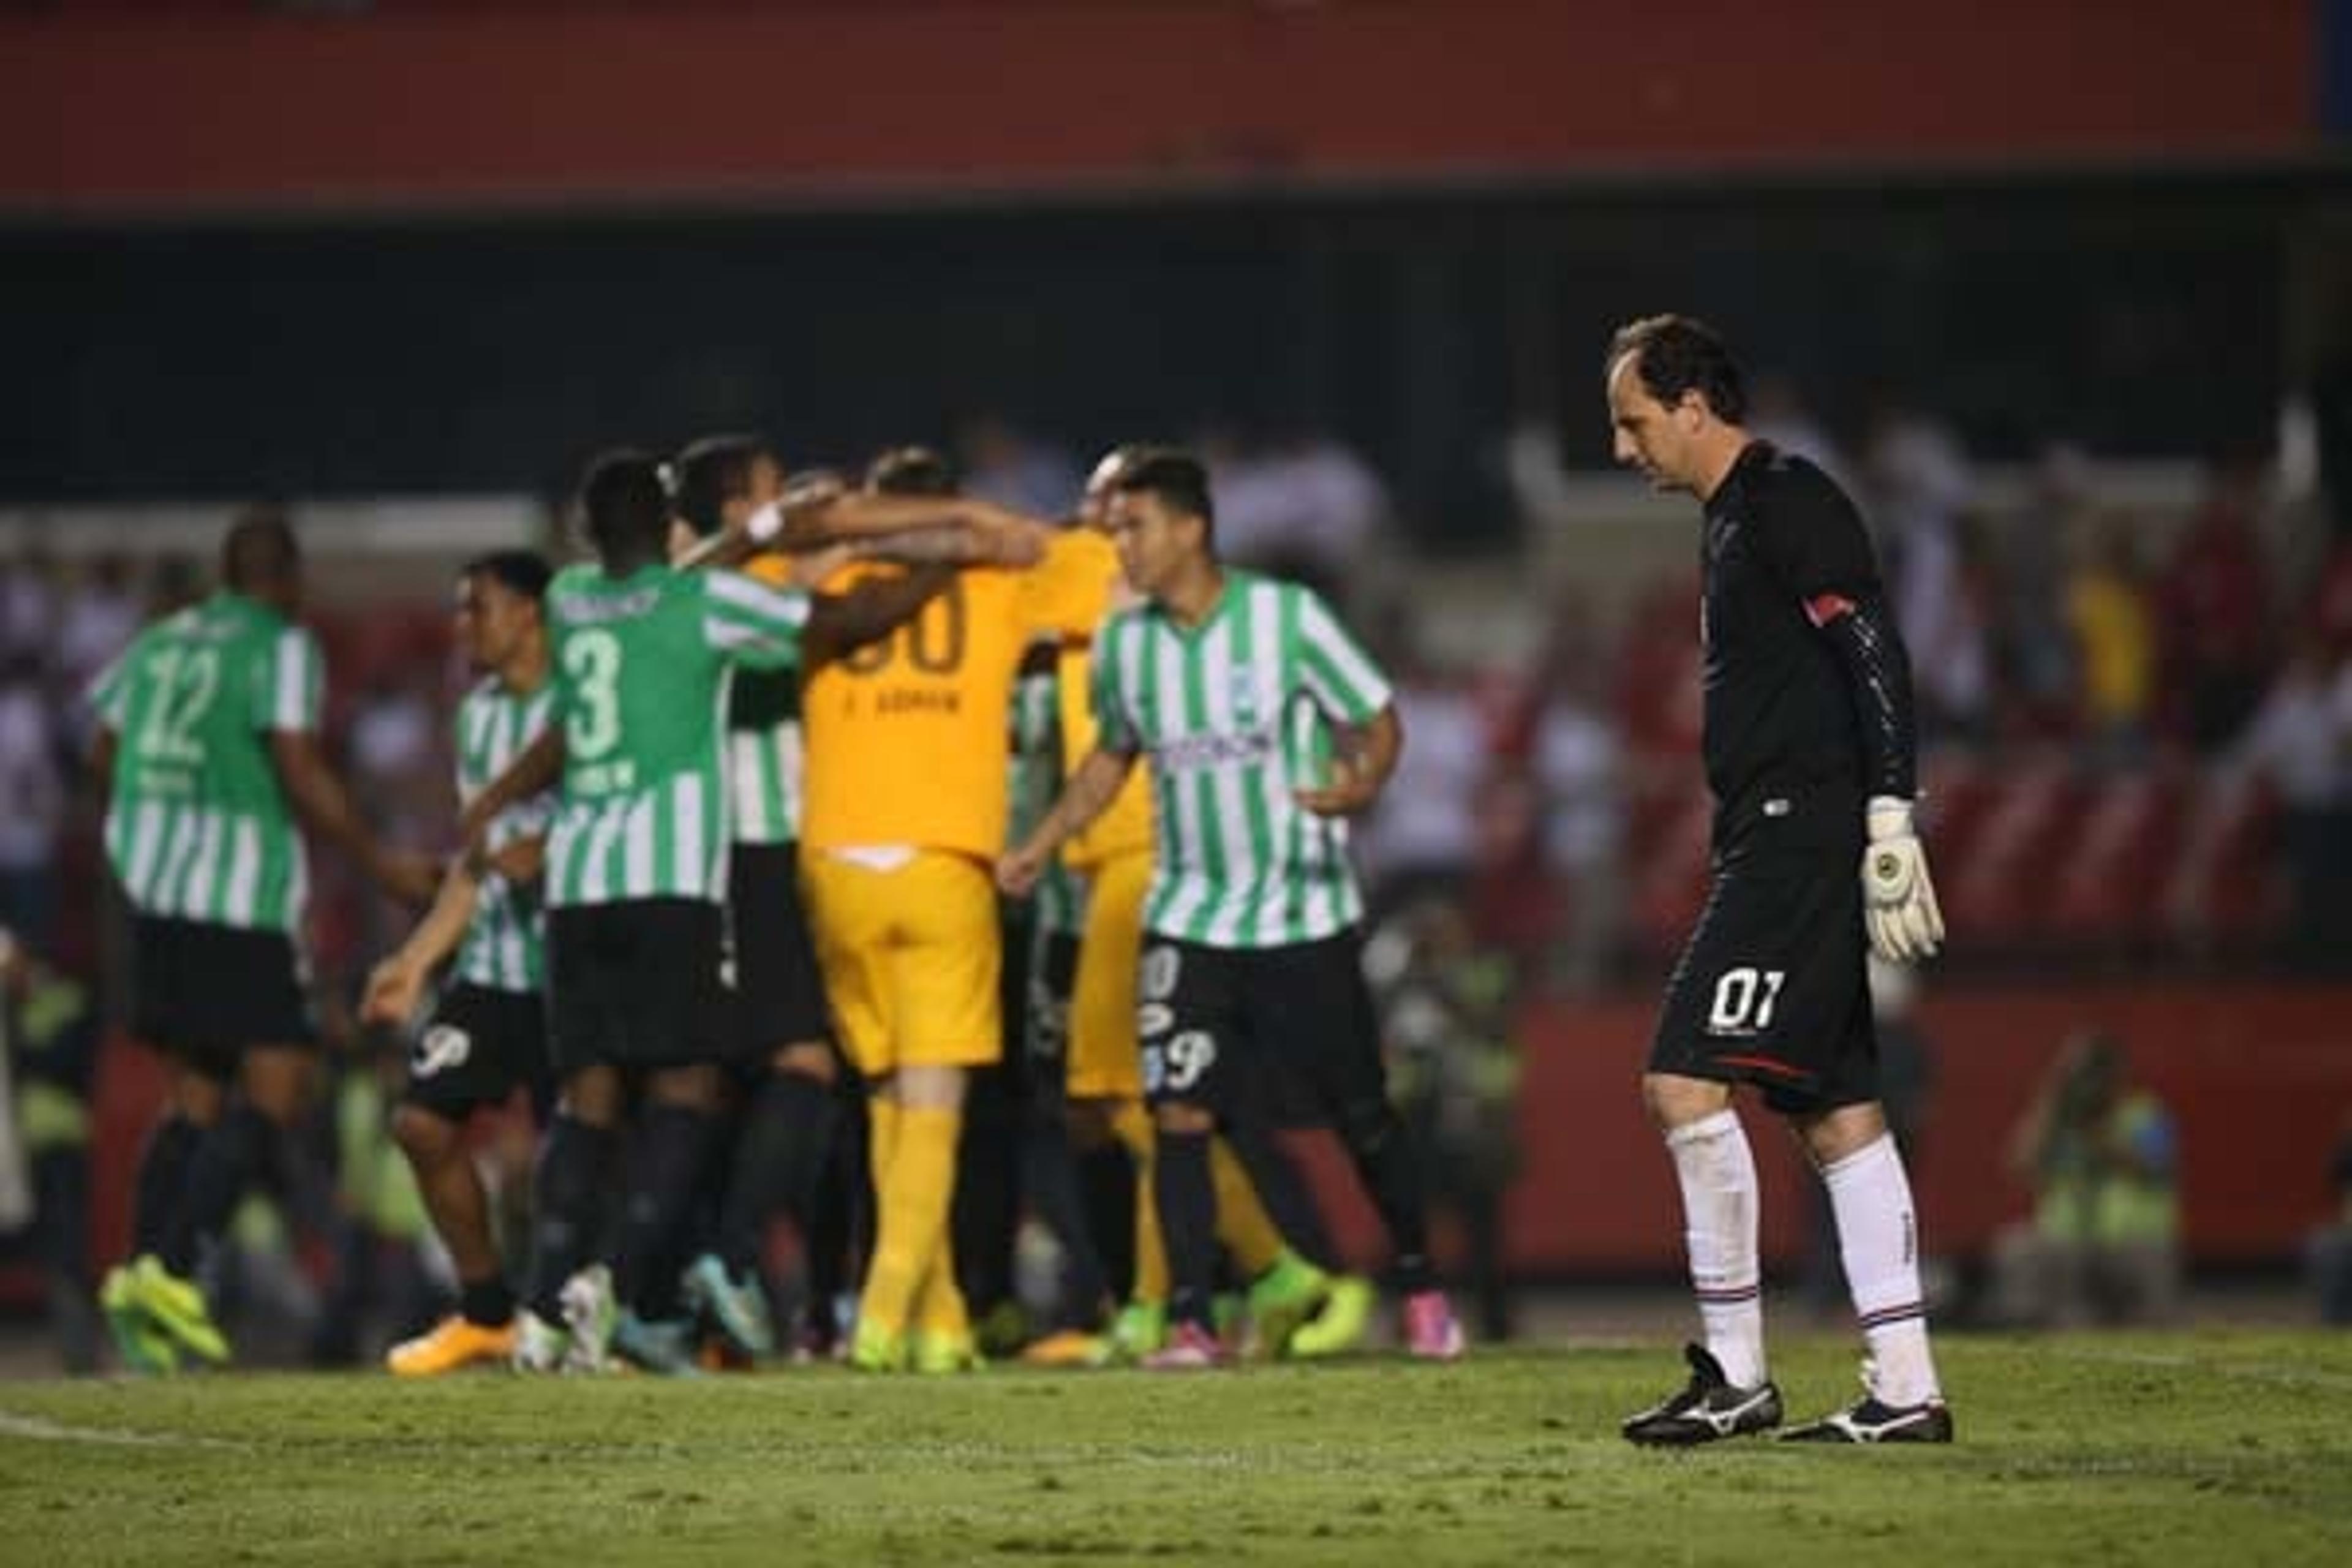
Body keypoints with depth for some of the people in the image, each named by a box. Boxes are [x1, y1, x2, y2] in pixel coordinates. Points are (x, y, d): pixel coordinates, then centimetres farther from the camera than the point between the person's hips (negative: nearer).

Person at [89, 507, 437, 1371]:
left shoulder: (160, 643, 14)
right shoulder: (281, 649, -6)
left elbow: (104, 753, 21)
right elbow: (300, 772, -14)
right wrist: (381, 864, -7)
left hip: (154, 888, 7)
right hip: (242, 898, -7)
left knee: (194, 1096, 14)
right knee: (272, 1091, -5)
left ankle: (143, 1268, 1)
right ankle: (171, 1267, -19)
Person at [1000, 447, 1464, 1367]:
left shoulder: (1288, 618, -12)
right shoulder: (1123, 643, 1)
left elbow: (1377, 720, -4)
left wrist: (1362, 783, -26)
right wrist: (1043, 843, 8)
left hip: (1304, 911, -3)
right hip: (1189, 917, 3)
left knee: (1361, 1117, 6)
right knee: (1180, 1113, -13)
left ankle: (1420, 1289, 27)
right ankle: (1189, 1321, -11)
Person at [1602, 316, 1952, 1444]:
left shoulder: (1789, 503, -10)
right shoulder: (1735, 516, 21)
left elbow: (1876, 657, -18)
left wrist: (1888, 824, -23)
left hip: (1804, 841, -10)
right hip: (1771, 845, 10)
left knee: (1685, 1079, -14)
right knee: (1839, 1112, 8)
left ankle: (1736, 1373, -10)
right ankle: (1905, 1392, 7)